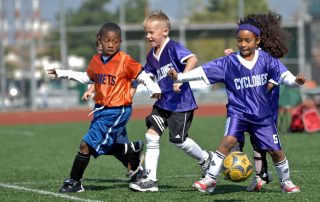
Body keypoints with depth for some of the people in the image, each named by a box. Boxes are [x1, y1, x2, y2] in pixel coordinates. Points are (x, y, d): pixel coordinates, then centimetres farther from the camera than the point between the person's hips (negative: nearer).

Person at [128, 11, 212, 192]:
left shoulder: (173, 48, -16)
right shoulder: (152, 56, 9)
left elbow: (193, 59, -30)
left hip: (181, 102, -8)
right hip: (163, 102, 8)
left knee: (178, 139, -4)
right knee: (152, 135, -2)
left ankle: (205, 158, 24)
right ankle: (151, 179, 0)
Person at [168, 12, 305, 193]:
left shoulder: (265, 59, -4)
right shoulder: (228, 63, -8)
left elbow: (280, 73, 14)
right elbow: (204, 71, -14)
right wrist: (180, 77, -21)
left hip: (263, 114, 2)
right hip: (238, 112, -2)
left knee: (276, 150, 4)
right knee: (228, 140, -25)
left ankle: (286, 182, 29)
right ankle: (210, 180, -17)